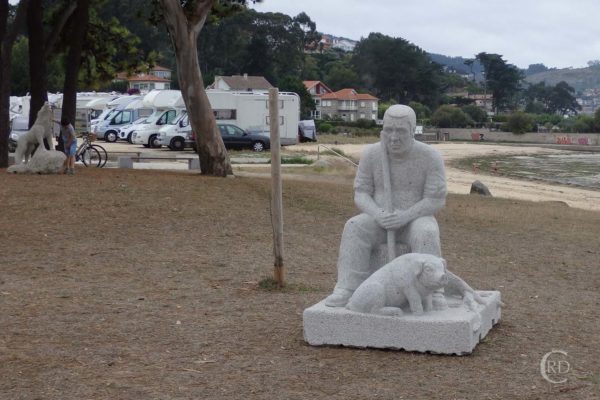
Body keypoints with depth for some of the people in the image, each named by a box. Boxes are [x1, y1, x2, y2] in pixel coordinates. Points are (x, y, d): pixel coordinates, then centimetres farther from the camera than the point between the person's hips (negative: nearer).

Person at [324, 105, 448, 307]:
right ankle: (347, 290, -29)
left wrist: (405, 217, -28)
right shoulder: (371, 154, -7)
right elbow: (361, 195, -5)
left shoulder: (431, 157, -14)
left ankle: (431, 293, -29)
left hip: (416, 222, -2)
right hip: (381, 223, 2)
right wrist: (378, 215, -25)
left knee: (426, 235, -34)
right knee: (355, 228, -27)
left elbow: (436, 200, -14)